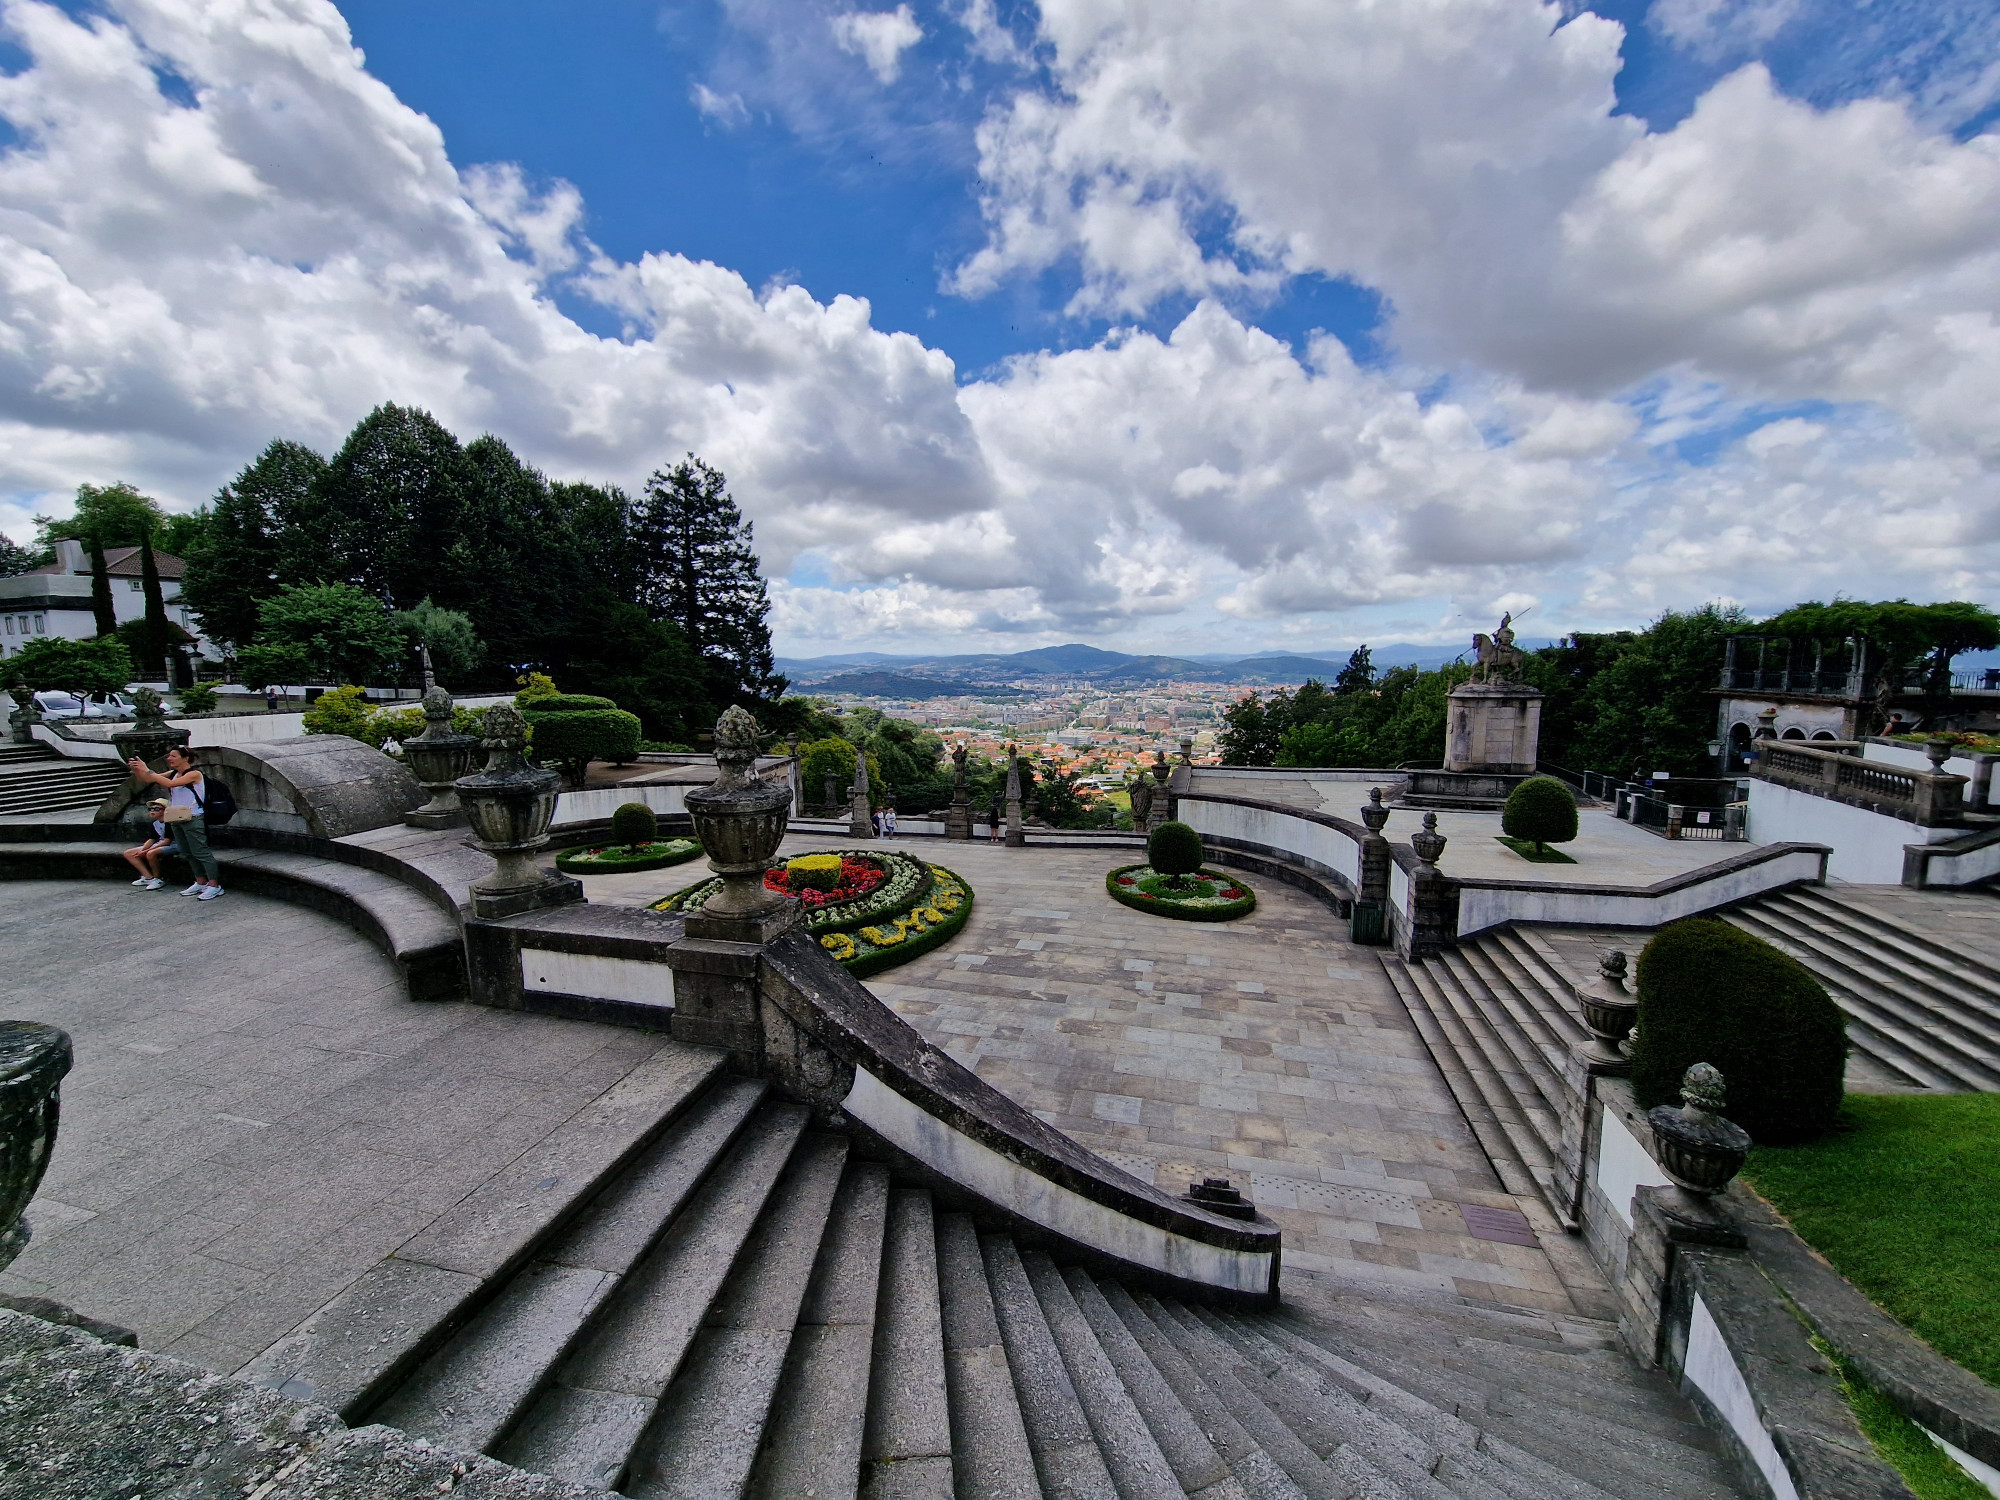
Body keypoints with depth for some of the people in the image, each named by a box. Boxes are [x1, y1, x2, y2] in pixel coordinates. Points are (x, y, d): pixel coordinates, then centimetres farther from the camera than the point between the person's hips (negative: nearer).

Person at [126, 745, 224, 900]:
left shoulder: (194, 773, -12)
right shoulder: (173, 773, 9)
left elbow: (170, 783, -24)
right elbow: (146, 779, 6)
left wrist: (147, 770, -22)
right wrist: (136, 769, -13)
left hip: (192, 819, -8)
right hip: (176, 820, 8)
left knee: (201, 852, -8)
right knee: (188, 854, 13)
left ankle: (215, 886, -6)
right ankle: (201, 883, 21)